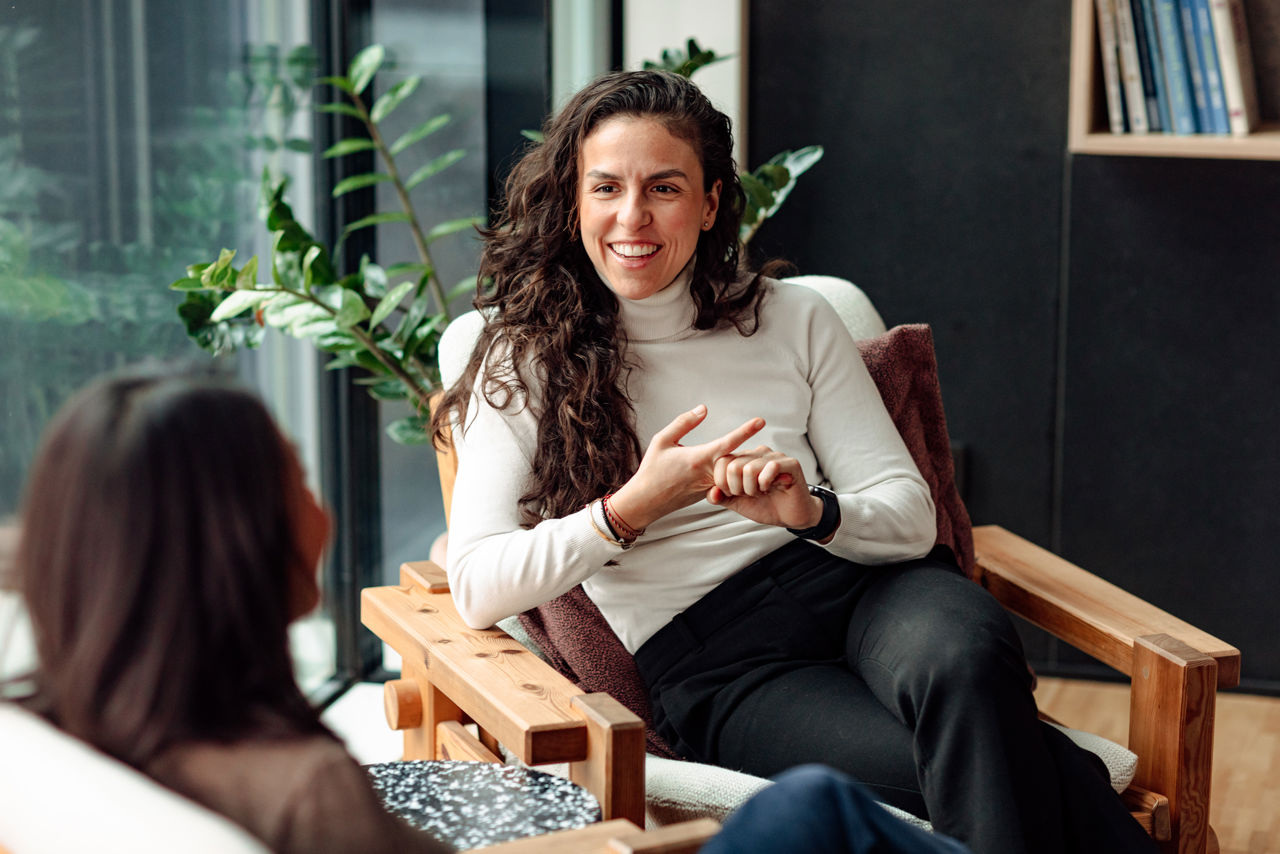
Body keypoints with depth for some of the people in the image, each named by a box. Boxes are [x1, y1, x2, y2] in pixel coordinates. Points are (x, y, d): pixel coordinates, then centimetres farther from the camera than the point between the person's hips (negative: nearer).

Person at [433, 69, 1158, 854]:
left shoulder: (794, 321, 13)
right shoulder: (525, 365, 7)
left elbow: (911, 515, 7)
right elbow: (477, 586, -5)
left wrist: (813, 513, -16)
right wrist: (631, 508, -18)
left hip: (855, 582, 3)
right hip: (713, 667, -3)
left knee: (963, 658, -36)